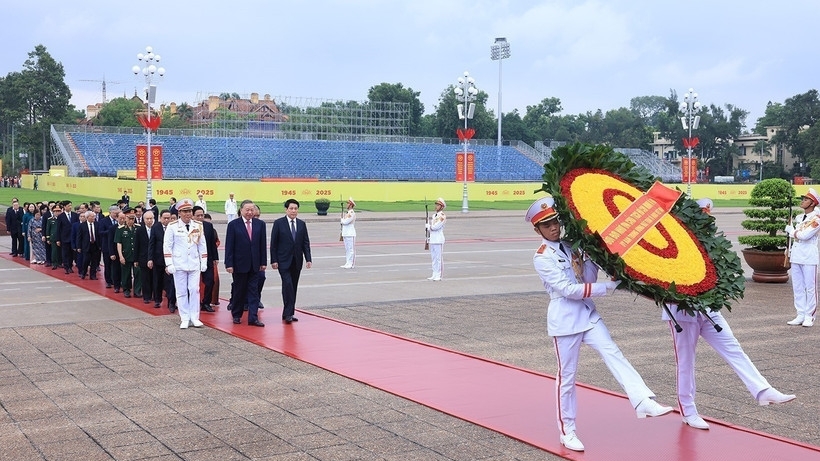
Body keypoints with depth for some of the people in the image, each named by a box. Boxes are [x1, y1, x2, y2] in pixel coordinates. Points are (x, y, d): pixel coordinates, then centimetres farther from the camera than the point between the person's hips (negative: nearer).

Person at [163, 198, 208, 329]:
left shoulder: (198, 226, 6)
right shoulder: (172, 227, -3)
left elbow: (202, 245, 11)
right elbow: (167, 246, -3)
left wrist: (204, 262, 6)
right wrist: (169, 264, -8)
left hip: (194, 264, 2)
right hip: (179, 264, -2)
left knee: (195, 290, 1)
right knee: (181, 292, 3)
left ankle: (194, 318, 9)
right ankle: (184, 319, 9)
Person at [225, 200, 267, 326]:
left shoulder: (260, 224, 5)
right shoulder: (233, 225, -4)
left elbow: (262, 244, 7)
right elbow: (229, 246, -6)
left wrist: (263, 262, 4)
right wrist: (229, 264, -11)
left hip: (254, 264, 2)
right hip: (239, 264, -2)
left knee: (253, 291, 1)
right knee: (239, 291, 9)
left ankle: (253, 318, 0)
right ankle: (236, 315, 23)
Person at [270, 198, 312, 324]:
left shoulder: (302, 224, 9)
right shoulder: (278, 223, -2)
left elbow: (306, 243, 9)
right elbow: (273, 243, -3)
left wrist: (308, 259, 0)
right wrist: (274, 260, -8)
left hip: (297, 261, 4)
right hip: (283, 261, -4)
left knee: (294, 287, 7)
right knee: (287, 284, -15)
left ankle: (288, 313, 15)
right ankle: (288, 313, -12)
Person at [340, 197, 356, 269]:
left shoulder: (352, 214, -13)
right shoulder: (348, 213, 17)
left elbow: (345, 222, -18)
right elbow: (343, 223, 22)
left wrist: (343, 219, 1)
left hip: (350, 234, -10)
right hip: (345, 233, 10)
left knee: (351, 249, -6)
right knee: (347, 249, 12)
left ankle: (350, 264, -5)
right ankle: (347, 263, 17)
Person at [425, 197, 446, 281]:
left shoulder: (442, 216, -10)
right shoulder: (434, 216, 16)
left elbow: (435, 227, -18)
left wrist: (428, 226, -2)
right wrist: (428, 226, -3)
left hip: (438, 240, -8)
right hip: (432, 239, 8)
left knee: (438, 258, -5)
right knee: (433, 258, 11)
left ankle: (438, 276, -2)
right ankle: (434, 275, 17)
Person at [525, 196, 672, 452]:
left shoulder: (571, 247, 9)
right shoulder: (542, 257, -9)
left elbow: (588, 278, 5)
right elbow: (567, 290, -18)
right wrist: (608, 286, -18)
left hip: (588, 314, 5)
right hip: (565, 319, -5)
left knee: (613, 353, -14)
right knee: (566, 376, 2)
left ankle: (644, 402, -27)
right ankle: (567, 431, 14)